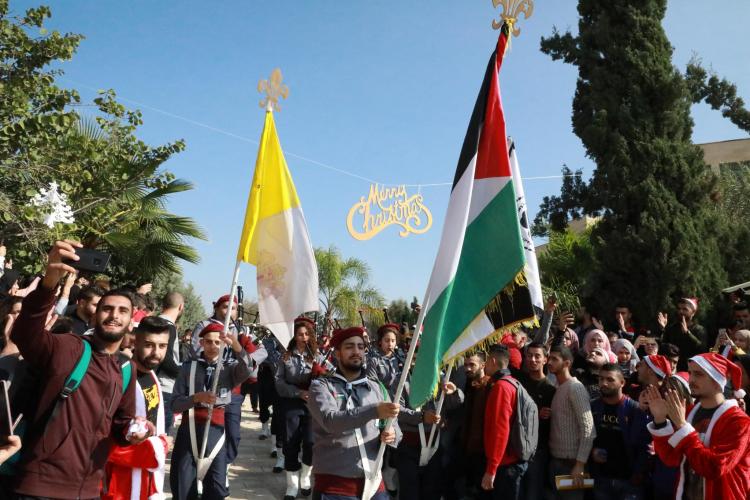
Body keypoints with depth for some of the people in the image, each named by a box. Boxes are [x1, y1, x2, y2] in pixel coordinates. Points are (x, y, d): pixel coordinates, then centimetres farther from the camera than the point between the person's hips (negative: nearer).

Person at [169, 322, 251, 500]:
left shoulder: (230, 367, 7)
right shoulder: (189, 367, 8)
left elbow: (246, 370, -18)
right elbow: (175, 404, 1)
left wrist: (236, 346, -36)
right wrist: (196, 398, -18)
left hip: (216, 430, 0)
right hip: (189, 430, 1)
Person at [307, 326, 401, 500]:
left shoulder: (377, 388, 11)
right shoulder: (321, 386, -2)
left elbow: (395, 429, 8)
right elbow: (330, 421, -20)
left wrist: (391, 435, -15)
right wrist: (374, 411, -32)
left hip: (373, 483, 4)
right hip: (333, 485, -3)